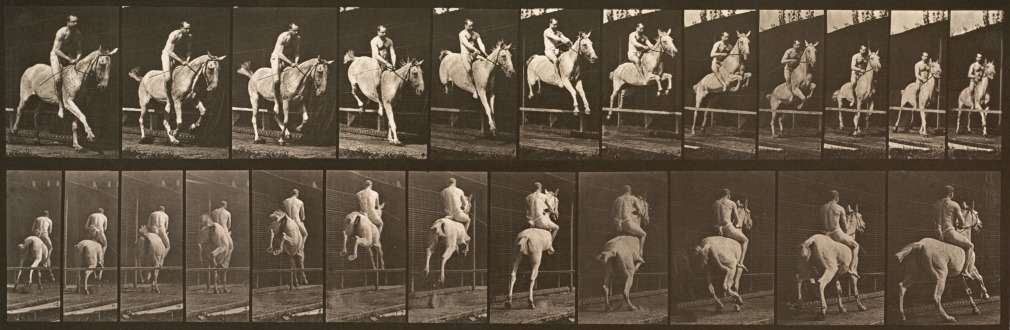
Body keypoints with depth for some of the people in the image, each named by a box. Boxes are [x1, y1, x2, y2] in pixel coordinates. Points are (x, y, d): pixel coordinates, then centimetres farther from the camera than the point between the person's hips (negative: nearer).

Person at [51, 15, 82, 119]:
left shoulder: (78, 34, -5)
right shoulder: (61, 33, -22)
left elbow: (78, 48, 1)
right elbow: (57, 50, -23)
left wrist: (78, 58, -19)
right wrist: (69, 59, -27)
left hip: (69, 56, 6)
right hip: (56, 55, -6)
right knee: (57, 79, -24)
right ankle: (60, 105, -17)